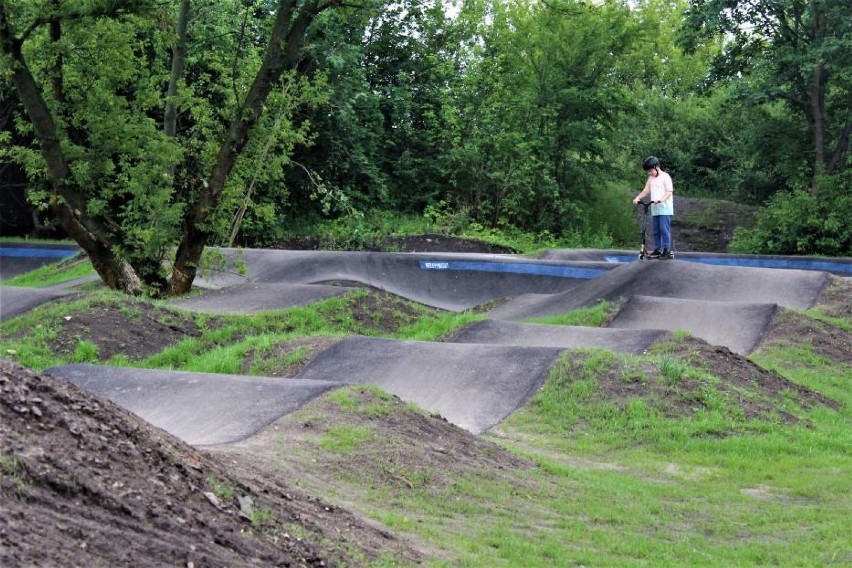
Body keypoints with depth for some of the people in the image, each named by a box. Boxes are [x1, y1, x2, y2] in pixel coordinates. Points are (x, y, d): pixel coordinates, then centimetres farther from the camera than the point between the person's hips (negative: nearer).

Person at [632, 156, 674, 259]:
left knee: (664, 229, -10)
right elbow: (646, 190, 13)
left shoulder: (665, 177, -5)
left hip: (665, 209, -7)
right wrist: (637, 198, -4)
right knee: (656, 231, 7)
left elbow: (669, 192, -13)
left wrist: (660, 199, -29)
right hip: (655, 209, 7)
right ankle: (657, 250, 11)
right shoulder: (651, 179, 16)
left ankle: (667, 251, -7)